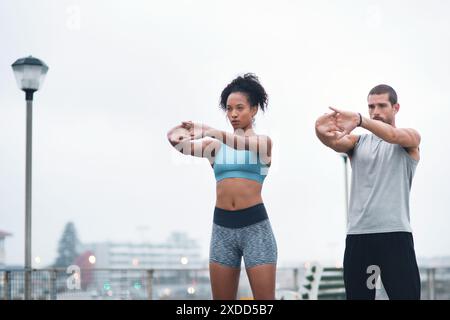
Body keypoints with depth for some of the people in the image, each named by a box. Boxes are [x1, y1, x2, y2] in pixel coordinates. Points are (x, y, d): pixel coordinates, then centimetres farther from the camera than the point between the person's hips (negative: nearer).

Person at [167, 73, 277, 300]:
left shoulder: (264, 142, 4)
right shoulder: (216, 146, 12)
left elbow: (243, 143, -18)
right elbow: (179, 144, -2)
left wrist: (211, 131, -31)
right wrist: (177, 136, -25)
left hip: (255, 226, -3)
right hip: (222, 227, 3)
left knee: (264, 298, -4)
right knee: (222, 298, 6)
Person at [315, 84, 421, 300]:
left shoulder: (410, 138, 6)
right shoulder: (357, 142, 15)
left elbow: (392, 135, -17)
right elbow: (336, 143, -8)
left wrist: (359, 120, -36)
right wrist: (323, 133, -33)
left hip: (395, 234, -3)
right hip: (357, 235, 3)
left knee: (405, 294, -8)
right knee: (356, 295, 5)